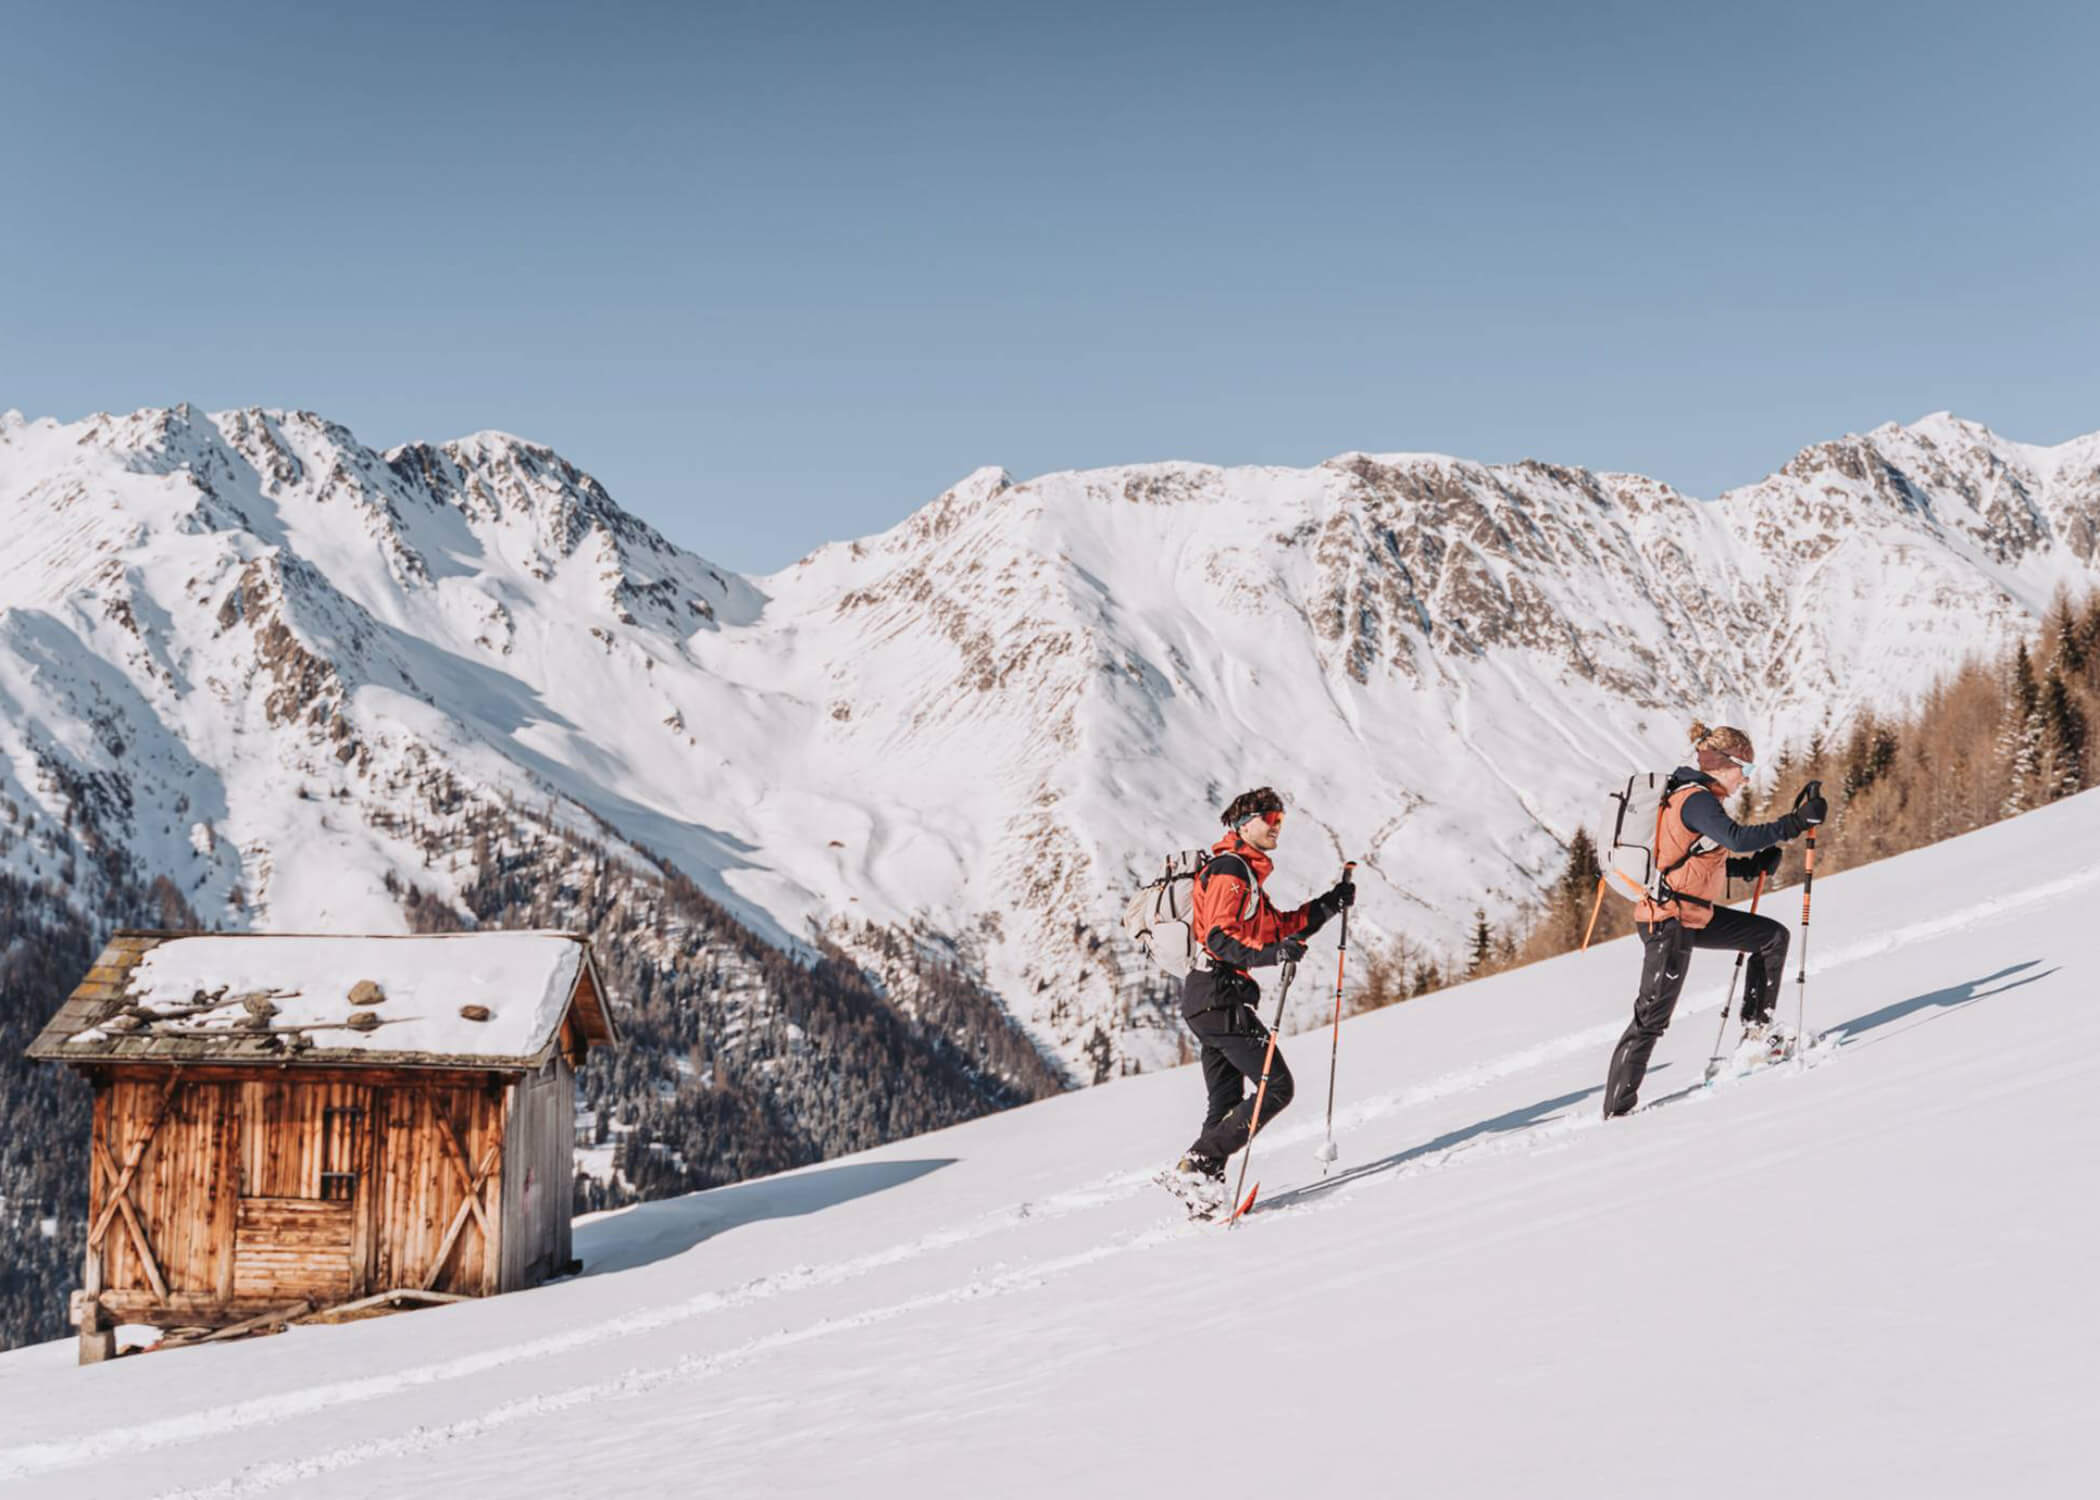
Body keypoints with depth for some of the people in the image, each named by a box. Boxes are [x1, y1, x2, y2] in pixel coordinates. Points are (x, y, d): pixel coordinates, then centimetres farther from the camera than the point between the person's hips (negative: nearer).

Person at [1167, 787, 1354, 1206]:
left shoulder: (1245, 874, 23)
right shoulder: (1230, 869, -9)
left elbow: (1276, 927, 25)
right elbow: (1218, 936, -21)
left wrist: (1330, 904, 18)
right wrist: (1269, 953, -34)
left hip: (1205, 998, 11)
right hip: (1220, 995, -11)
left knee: (1227, 1103, 13)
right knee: (1277, 1087, -11)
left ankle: (1204, 1184, 10)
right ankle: (1199, 1164, -14)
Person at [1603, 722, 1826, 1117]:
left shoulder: (1697, 798, 14)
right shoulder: (1695, 800, -17)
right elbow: (1737, 838, -33)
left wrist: (1752, 866, 9)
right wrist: (1795, 823, -31)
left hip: (1695, 914, 10)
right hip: (1668, 921, -10)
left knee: (1773, 937, 11)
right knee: (1652, 1018, -6)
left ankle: (1756, 1028, 18)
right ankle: (1617, 1109, 0)